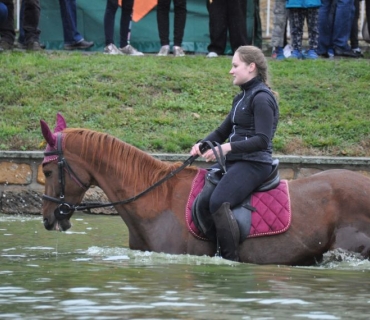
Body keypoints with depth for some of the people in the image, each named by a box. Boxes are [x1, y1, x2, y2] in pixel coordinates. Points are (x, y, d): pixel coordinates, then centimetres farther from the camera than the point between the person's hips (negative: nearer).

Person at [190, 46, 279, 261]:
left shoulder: (261, 98, -12)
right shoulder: (242, 98, 18)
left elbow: (262, 140, -21)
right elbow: (223, 131, 25)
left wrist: (228, 147, -27)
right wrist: (202, 145, 5)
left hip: (254, 164, -11)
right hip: (234, 162, 11)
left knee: (218, 202, -31)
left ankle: (232, 260, -29)